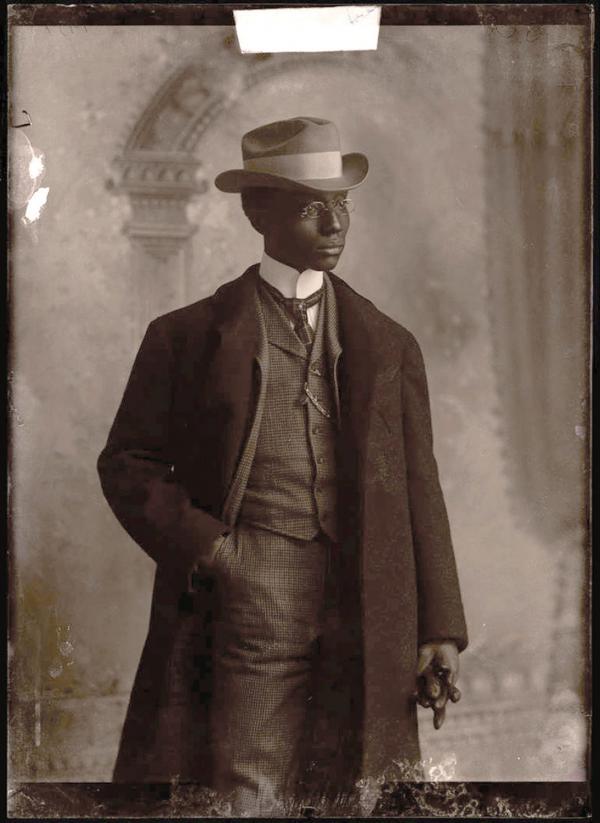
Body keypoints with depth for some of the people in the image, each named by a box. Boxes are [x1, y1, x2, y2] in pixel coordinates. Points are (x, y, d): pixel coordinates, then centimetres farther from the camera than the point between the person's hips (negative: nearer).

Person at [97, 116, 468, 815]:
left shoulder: (389, 346, 14)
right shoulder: (188, 336, 7)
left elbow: (419, 492, 13)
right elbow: (127, 462, 8)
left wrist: (439, 632, 7)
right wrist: (202, 547, -8)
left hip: (364, 623, 2)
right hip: (239, 609, -2)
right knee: (239, 800, -3)